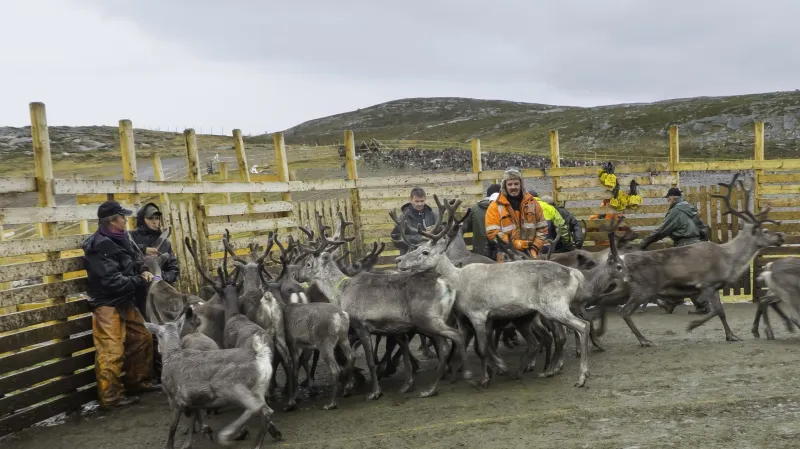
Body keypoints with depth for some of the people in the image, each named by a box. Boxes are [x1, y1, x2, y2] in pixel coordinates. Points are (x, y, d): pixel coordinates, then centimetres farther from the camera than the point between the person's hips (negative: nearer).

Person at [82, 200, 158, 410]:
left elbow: (134, 258, 22)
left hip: (125, 302, 10)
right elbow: (112, 280, -25)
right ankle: (110, 397, 0)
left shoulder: (121, 238, 7)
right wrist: (140, 280, -15)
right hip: (108, 305, -10)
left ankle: (138, 381, 31)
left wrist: (143, 270, -1)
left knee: (142, 338, 18)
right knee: (111, 352, -8)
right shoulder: (99, 246, -21)